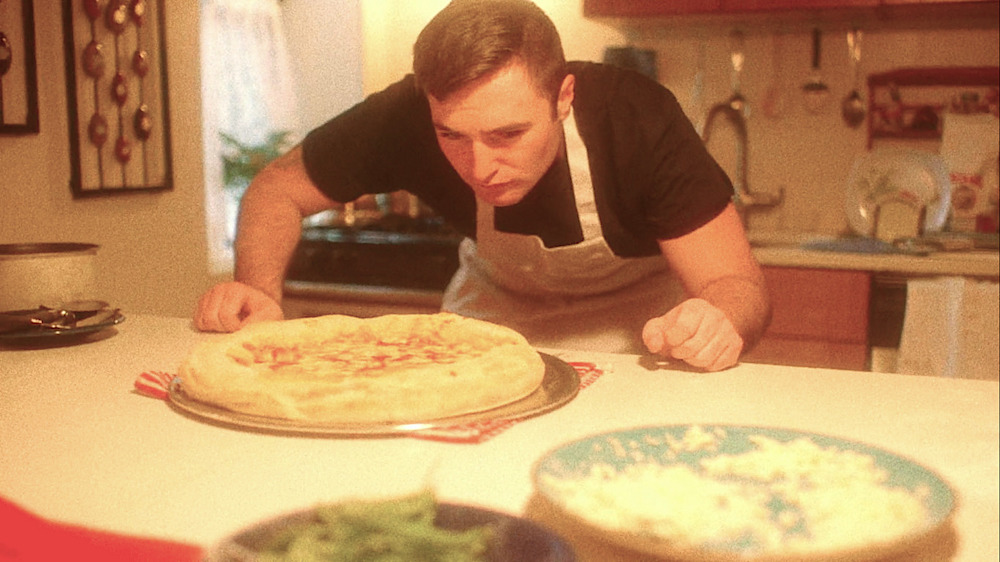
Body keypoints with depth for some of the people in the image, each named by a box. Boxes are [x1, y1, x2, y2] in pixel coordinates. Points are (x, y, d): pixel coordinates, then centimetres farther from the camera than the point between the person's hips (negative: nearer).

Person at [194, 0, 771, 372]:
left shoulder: (638, 120, -33)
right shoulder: (403, 120, -28)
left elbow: (742, 287, -31)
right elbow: (279, 188, -11)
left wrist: (717, 322, -55)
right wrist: (262, 291, -30)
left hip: (634, 340, -1)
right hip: (495, 316, 2)